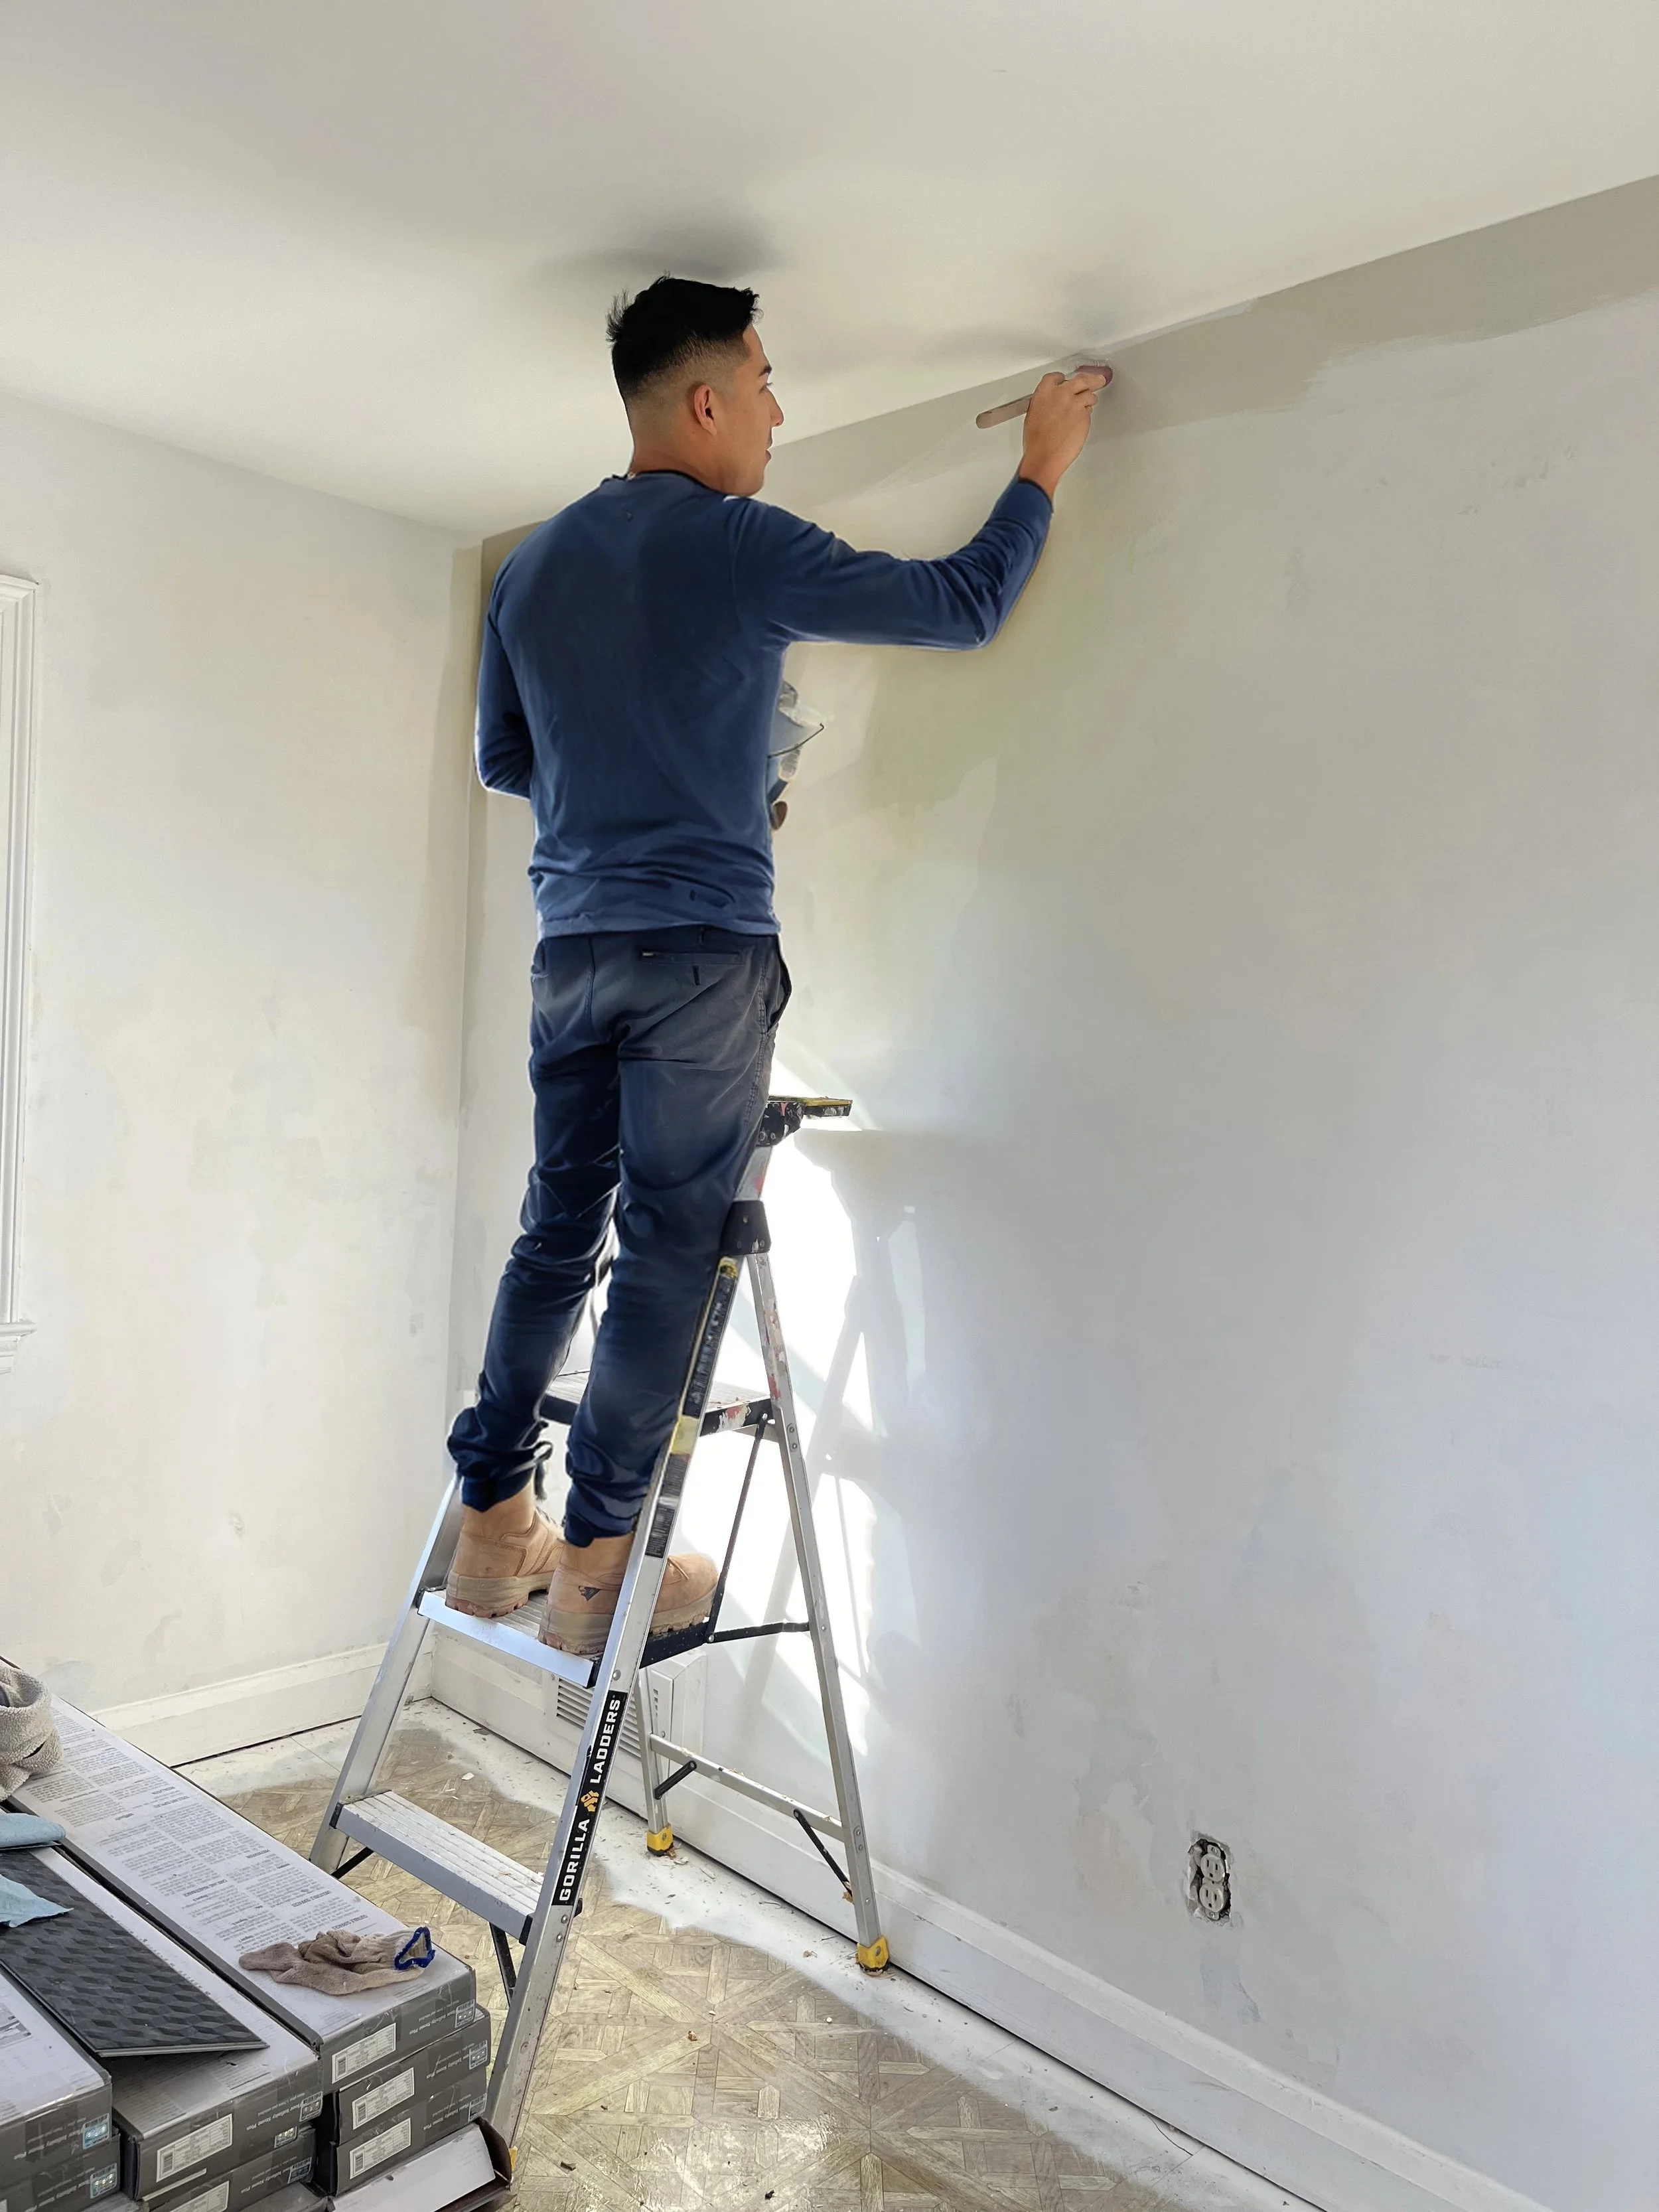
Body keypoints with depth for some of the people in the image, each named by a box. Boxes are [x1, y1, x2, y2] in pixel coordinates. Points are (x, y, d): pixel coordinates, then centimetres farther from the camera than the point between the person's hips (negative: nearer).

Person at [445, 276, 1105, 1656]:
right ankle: (597, 1565, 6)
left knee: (556, 1233, 12)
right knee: (667, 1249, -1)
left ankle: (496, 1532, 18)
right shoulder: (740, 545, -6)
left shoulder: (534, 563, 14)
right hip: (703, 951, -6)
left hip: (572, 946, 7)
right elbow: (964, 608, -1)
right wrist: (1043, 469, 13)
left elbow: (503, 758, 21)